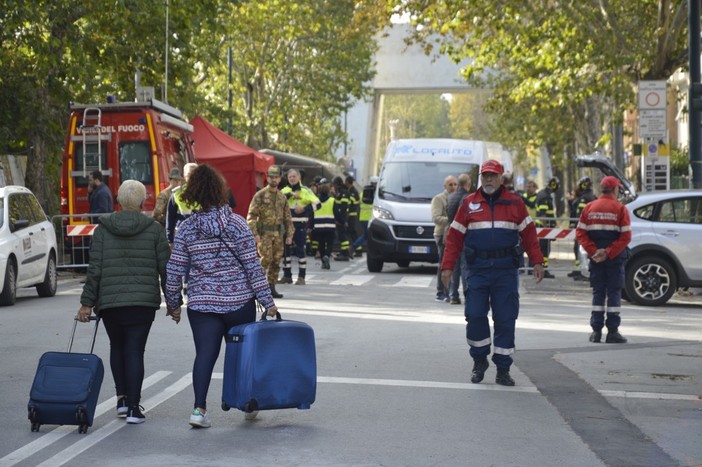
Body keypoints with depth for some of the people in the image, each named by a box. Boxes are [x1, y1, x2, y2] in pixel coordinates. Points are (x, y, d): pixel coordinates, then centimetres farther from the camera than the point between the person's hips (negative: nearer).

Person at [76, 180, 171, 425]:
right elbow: (166, 268, 0)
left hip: (109, 301, 1)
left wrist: (87, 302, 2)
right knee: (135, 350, 2)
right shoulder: (154, 229, 0)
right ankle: (133, 407, -2)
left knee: (117, 347, 20)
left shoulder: (103, 229, 1)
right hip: (144, 301, -1)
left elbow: (94, 269, -2)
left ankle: (122, 398, 16)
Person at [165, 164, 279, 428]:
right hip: (239, 302, -1)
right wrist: (267, 301, -3)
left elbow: (175, 271, 0)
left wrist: (172, 303, 13)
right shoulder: (237, 224, -7)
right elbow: (253, 266, -8)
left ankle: (199, 407, -10)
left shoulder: (186, 229, -2)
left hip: (201, 304, 1)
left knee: (205, 354, 3)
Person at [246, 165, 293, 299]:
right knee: (266, 260, -13)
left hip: (278, 234, 5)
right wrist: (254, 233, -16)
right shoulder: (260, 195, -4)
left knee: (276, 261, 5)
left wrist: (289, 234, 10)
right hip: (264, 233, -5)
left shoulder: (282, 197, 13)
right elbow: (251, 215, -8)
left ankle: (271, 287, 12)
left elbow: (287, 218, 17)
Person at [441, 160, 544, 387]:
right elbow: (454, 237, 6)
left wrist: (537, 262, -1)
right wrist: (447, 267, 0)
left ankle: (503, 370, 8)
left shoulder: (514, 203, 7)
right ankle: (479, 360, 17)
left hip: (506, 271, 0)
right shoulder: (469, 204, 7)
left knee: (505, 320, 0)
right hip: (477, 271, 0)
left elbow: (529, 234, 6)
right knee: (474, 316, -5)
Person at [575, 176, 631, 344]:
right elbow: (625, 237, -14)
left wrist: (593, 251, -8)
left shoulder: (589, 208, 4)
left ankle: (596, 331, 9)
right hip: (615, 258, -3)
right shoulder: (620, 209, -6)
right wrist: (608, 253, -14)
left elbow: (580, 233, -3)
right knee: (614, 292, 2)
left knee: (598, 292, 11)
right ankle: (612, 332, 1)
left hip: (595, 257, 3)